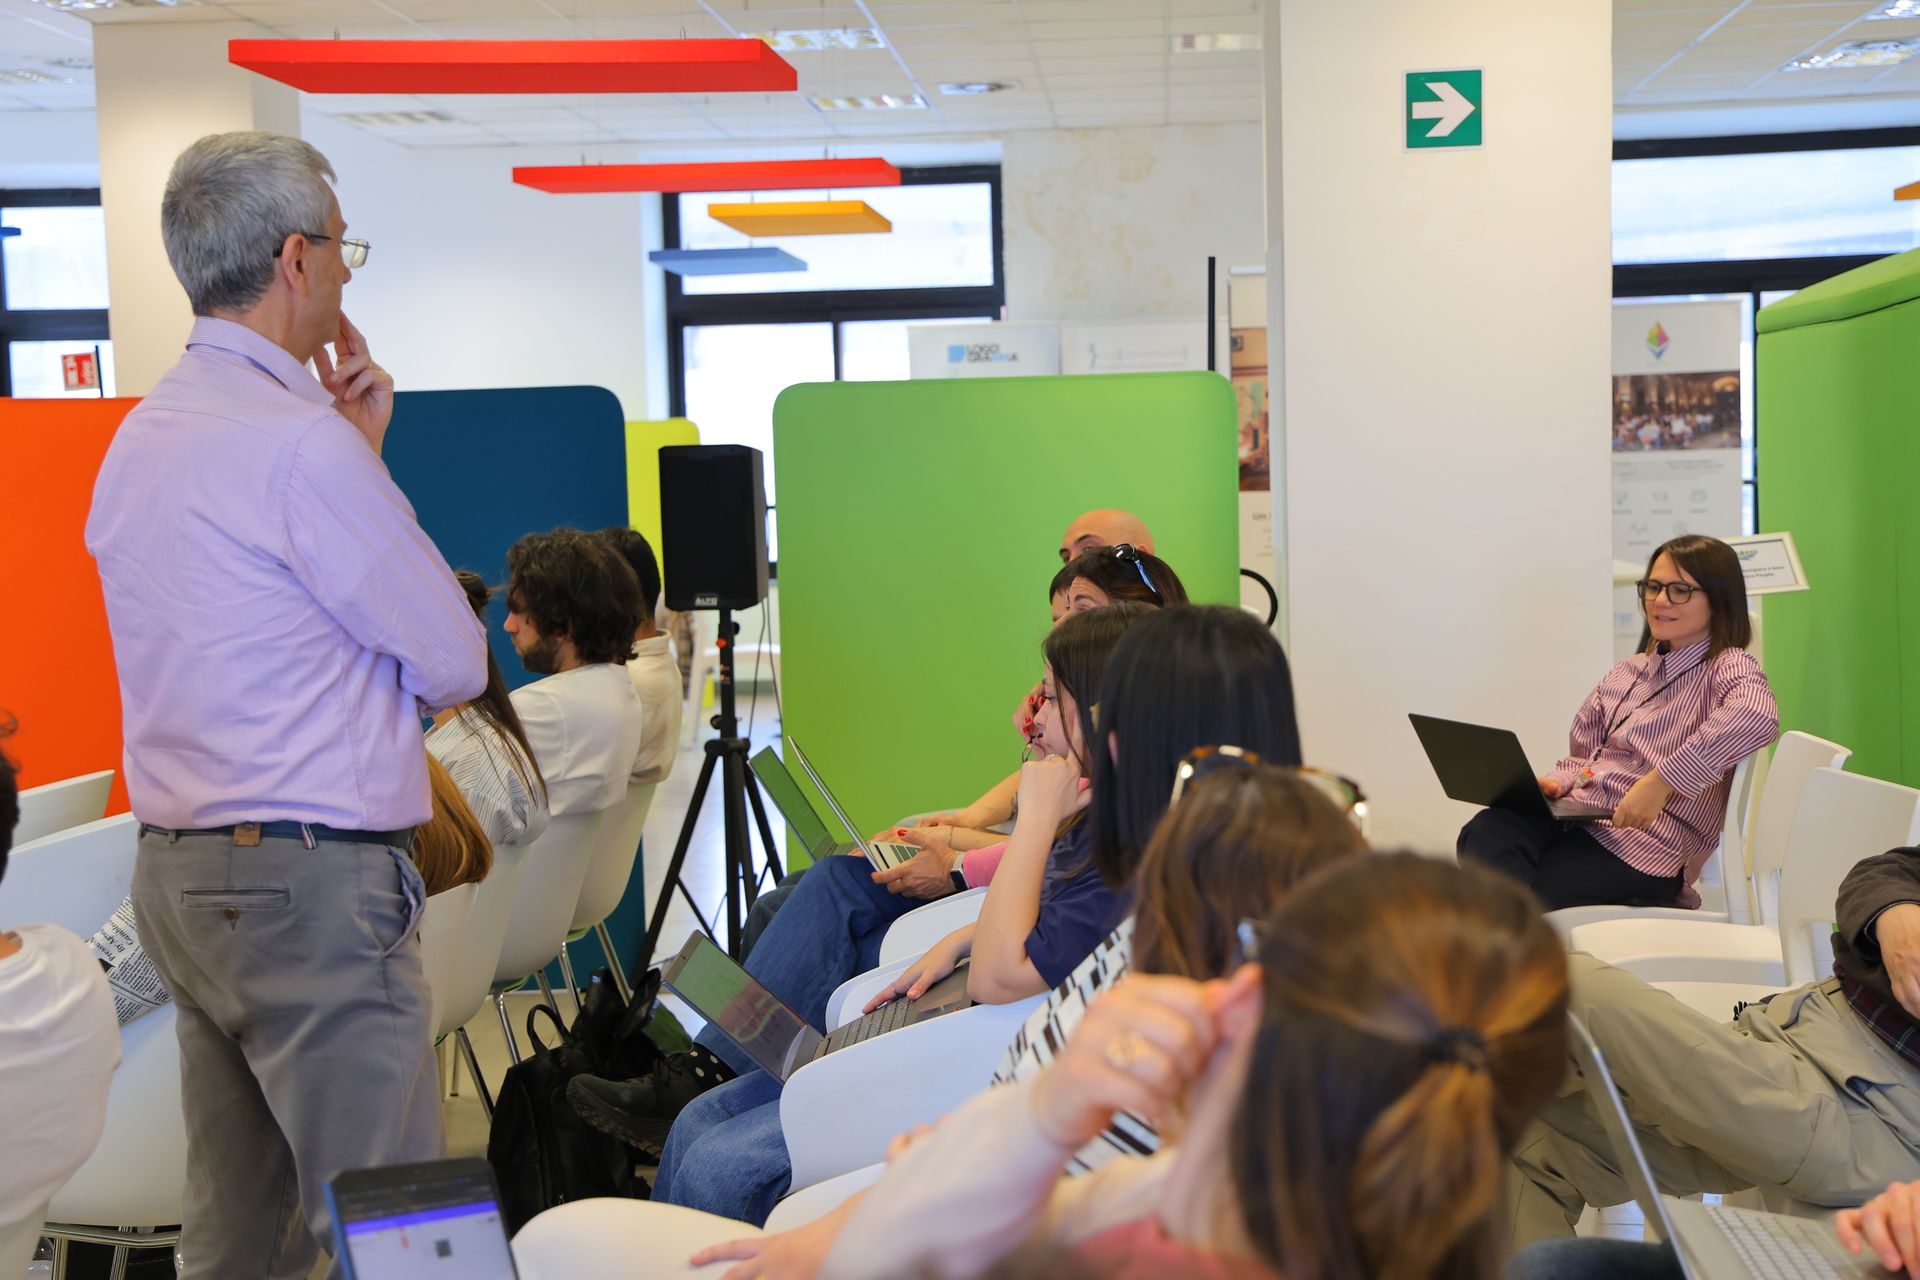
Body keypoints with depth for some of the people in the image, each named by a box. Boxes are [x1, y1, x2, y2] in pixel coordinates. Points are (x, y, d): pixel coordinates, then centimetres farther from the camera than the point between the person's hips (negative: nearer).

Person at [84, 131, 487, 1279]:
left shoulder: (141, 437, 13)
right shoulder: (300, 443, -16)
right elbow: (456, 663, -10)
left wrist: (355, 453, 14)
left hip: (179, 872, 10)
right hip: (313, 881, -10)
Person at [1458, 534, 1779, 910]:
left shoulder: (1728, 667, 1)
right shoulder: (1627, 673, 24)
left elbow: (1758, 716, -24)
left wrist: (1660, 781, -28)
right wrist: (1556, 783, 4)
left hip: (1648, 842, -6)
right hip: (1577, 816, 6)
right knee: (1486, 830, -29)